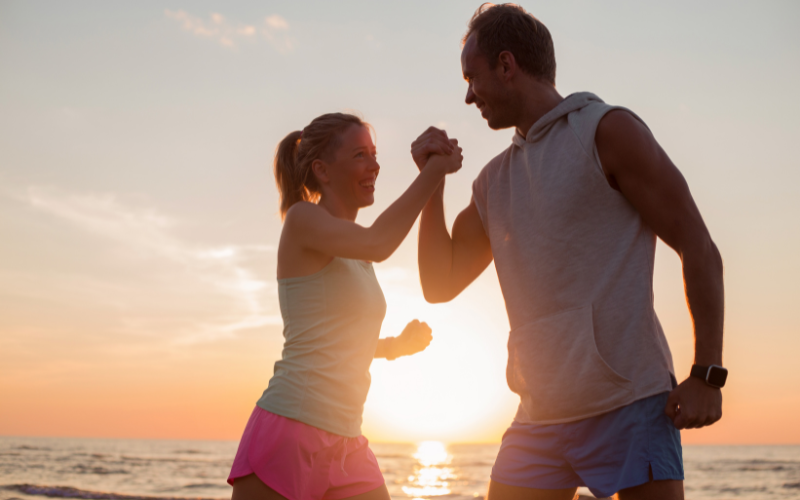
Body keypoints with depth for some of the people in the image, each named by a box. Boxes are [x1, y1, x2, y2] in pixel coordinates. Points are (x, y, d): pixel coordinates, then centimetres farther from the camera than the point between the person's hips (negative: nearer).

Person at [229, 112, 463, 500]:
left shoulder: (355, 256, 17)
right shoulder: (301, 218, -5)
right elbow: (377, 244, -23)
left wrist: (396, 346, 9)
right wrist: (434, 169, -14)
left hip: (345, 444, 8)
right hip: (288, 429, -8)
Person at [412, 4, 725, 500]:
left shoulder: (608, 130, -3)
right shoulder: (494, 180, 16)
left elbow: (700, 251, -6)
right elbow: (440, 284, 16)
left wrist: (708, 375, -13)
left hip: (630, 406, -6)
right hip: (541, 417, 6)